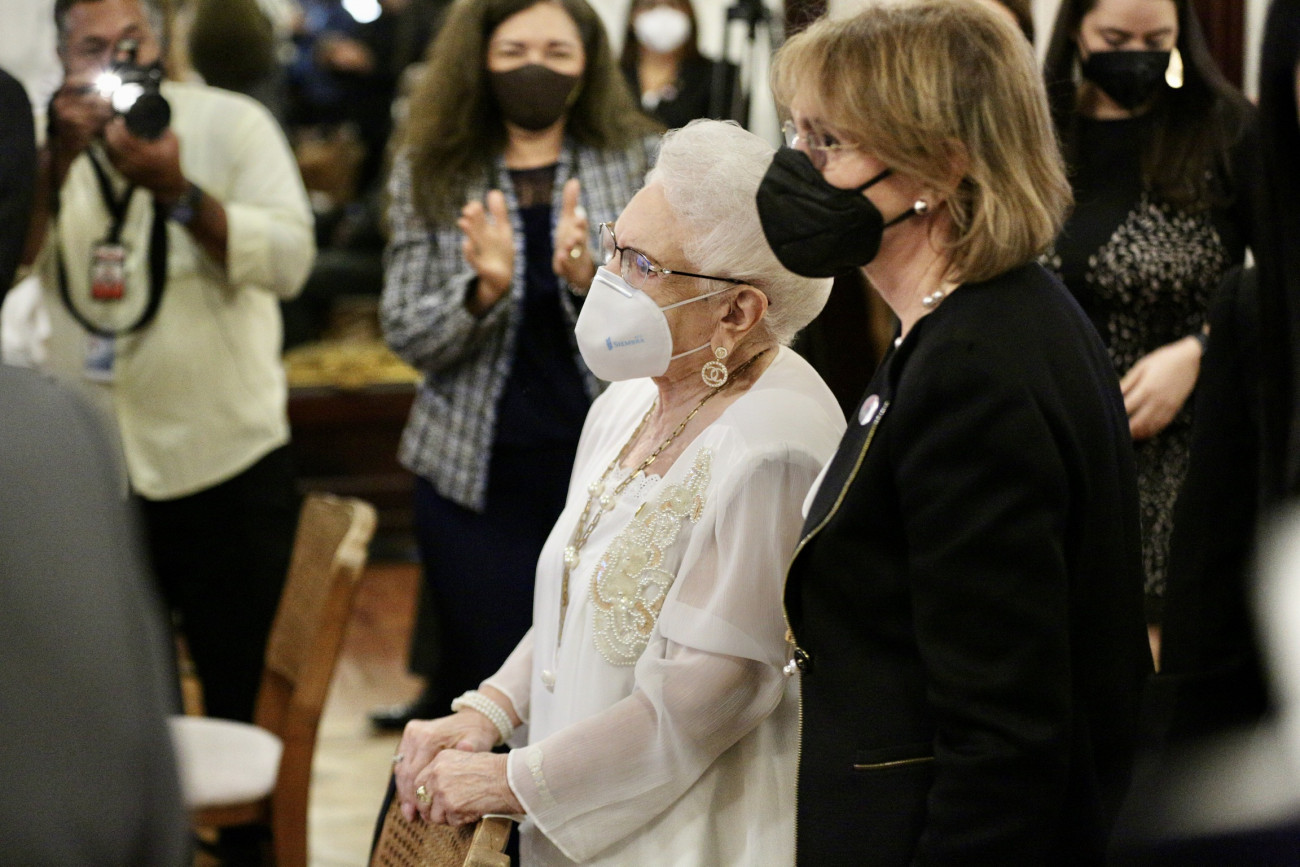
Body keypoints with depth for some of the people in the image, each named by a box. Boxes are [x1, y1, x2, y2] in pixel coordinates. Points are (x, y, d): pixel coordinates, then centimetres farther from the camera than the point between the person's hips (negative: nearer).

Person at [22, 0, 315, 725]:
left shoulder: (231, 122, -4)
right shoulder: (50, 140, 5)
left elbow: (290, 261, -15)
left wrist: (178, 190, -27)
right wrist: (60, 159, -23)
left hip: (226, 465, -3)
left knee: (244, 694, 5)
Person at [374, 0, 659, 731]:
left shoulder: (640, 162, 0)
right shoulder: (431, 172, 2)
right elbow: (407, 336, -2)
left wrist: (590, 280, -25)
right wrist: (484, 290, -21)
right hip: (477, 475, 1)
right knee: (489, 682, 8)